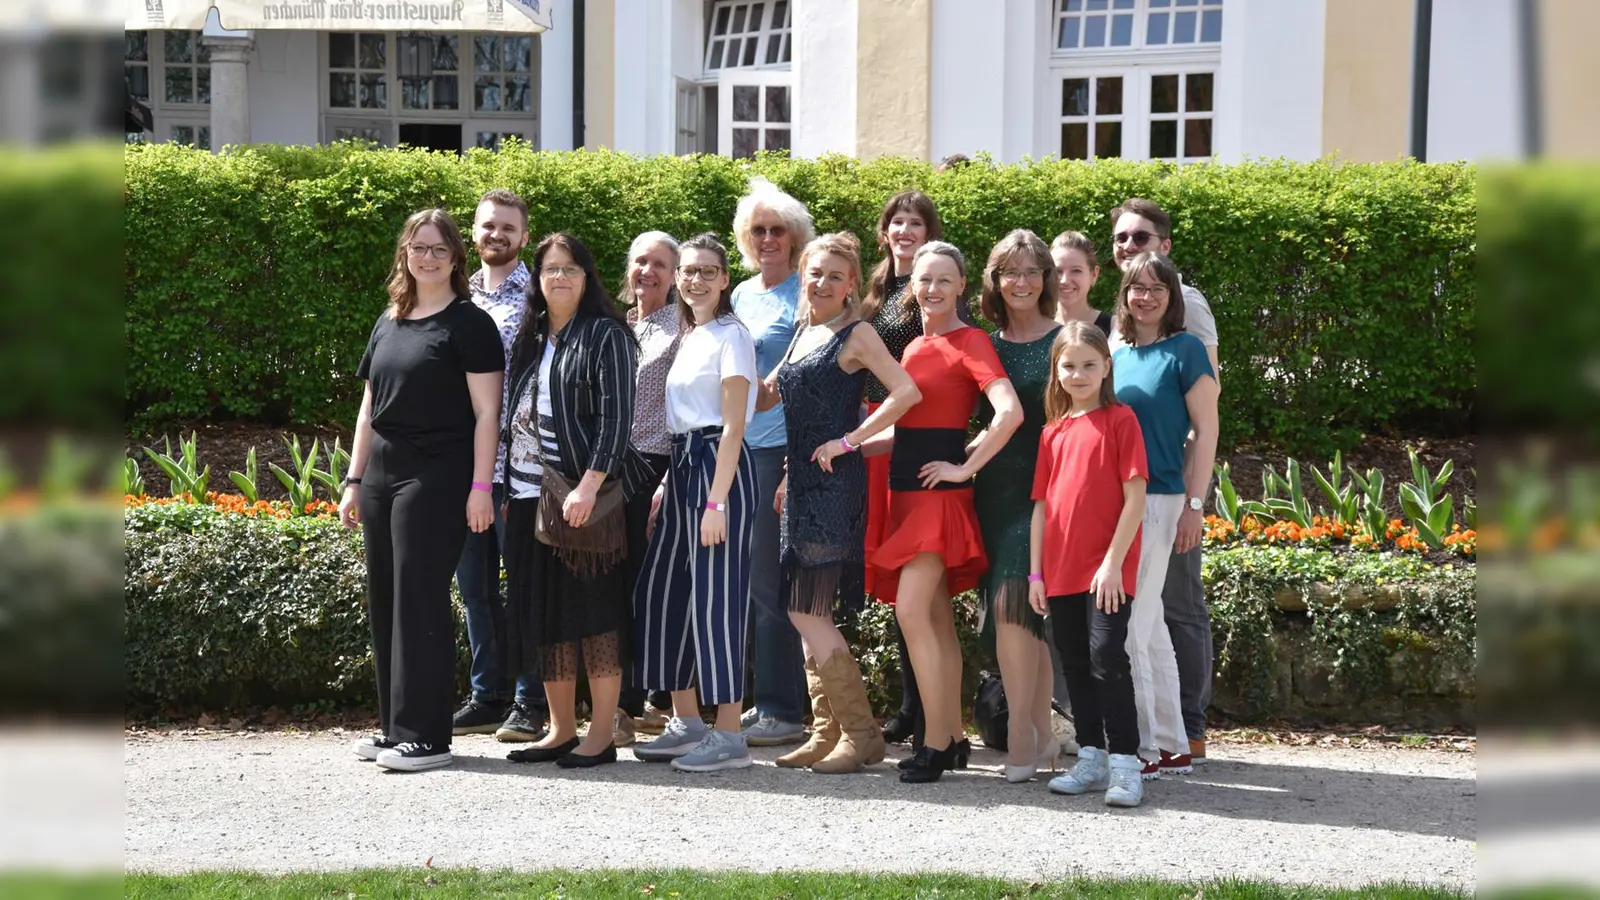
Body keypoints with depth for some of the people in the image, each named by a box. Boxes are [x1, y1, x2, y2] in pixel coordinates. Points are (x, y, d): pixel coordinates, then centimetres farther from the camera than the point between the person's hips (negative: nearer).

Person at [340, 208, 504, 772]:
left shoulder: (468, 324, -3)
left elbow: (485, 411, -8)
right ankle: (394, 727, 16)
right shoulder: (388, 324, 16)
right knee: (385, 600, 8)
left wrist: (481, 486, -15)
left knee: (420, 599, -9)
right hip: (382, 475, 7)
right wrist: (355, 480, 16)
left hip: (436, 478, -7)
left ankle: (425, 735, -6)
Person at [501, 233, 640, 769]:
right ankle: (561, 730, 17)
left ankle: (601, 736, 1)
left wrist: (589, 485, -22)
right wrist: (509, 489, 13)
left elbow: (616, 417, -12)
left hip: (583, 496, -7)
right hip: (531, 495, 7)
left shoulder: (606, 336, -4)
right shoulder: (532, 338, 16)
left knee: (592, 612, -4)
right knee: (541, 613, 9)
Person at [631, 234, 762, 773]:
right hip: (682, 466, 9)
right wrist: (666, 487, 13)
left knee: (715, 597, -9)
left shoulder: (730, 335, -8)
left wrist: (717, 501, -19)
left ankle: (728, 737, -5)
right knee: (661, 592, 9)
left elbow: (733, 425, -14)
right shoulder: (688, 338, 17)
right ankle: (686, 723, 19)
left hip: (719, 467, -9)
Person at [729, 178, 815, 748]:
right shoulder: (741, 295, 16)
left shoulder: (804, 296, -5)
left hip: (783, 450, -8)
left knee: (768, 580, -8)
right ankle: (766, 700, 18)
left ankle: (782, 711, -2)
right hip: (738, 448, 8)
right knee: (748, 578, 9)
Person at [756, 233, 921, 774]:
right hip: (803, 483, 8)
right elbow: (765, 396, 26)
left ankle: (862, 734, -5)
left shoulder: (856, 335, -7)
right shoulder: (803, 334, 16)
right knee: (807, 615, 9)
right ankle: (827, 733, 15)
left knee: (807, 611, -10)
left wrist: (848, 441, -17)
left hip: (835, 484, -8)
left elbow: (907, 393, -20)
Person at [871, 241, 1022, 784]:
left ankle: (934, 744, -11)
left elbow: (1010, 413, -21)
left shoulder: (970, 342, -8)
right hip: (906, 489, 8)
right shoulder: (915, 347, 16)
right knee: (937, 619, 10)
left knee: (911, 612, -16)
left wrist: (965, 468, -16)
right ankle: (954, 738, 15)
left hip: (940, 491, -8)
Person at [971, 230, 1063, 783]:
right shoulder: (985, 347, 13)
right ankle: (1041, 733, 12)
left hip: (1045, 486, -5)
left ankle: (1020, 732, -8)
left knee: (1013, 603, -15)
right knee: (1026, 615, 5)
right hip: (996, 488, 5)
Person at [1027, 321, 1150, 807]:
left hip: (1106, 571, -6)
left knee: (1107, 659, -11)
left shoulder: (1120, 420, -3)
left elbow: (1135, 496, -8)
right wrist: (1036, 572, 8)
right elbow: (1042, 506, 14)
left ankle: (1124, 763, -8)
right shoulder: (1053, 432, 13)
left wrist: (1113, 562, -14)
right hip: (1061, 570, 6)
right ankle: (1091, 758, 19)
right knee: (1075, 665, 10)